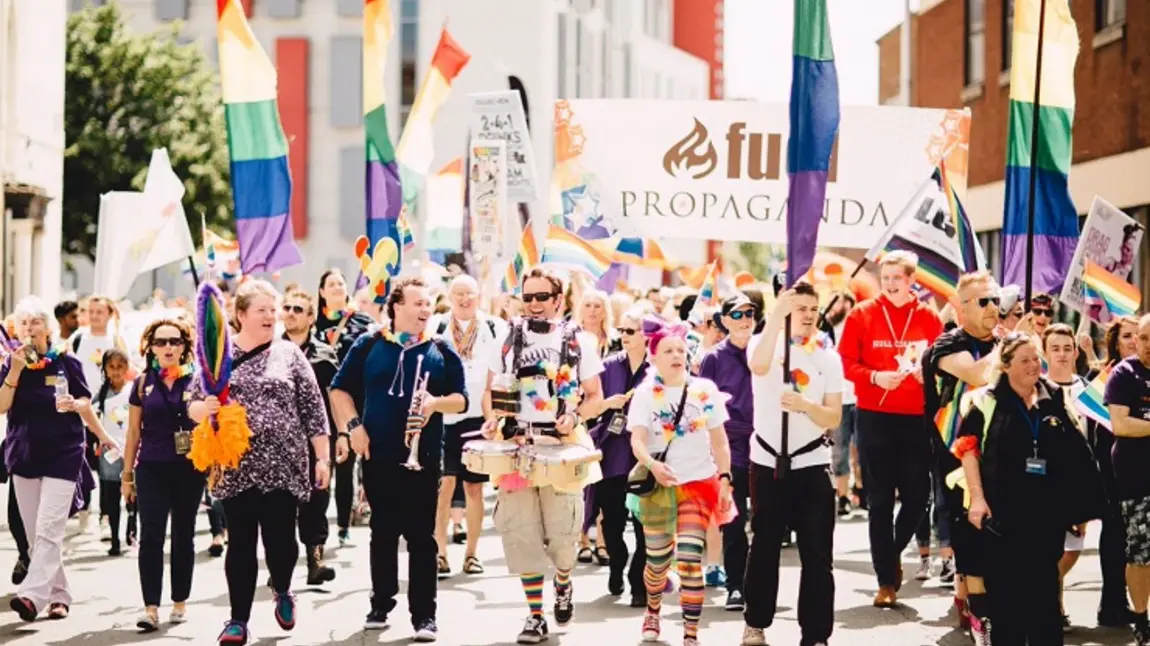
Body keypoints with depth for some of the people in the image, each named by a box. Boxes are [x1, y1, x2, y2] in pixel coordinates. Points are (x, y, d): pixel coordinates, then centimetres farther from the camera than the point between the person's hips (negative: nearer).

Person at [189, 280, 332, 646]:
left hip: (282, 467, 0)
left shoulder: (289, 354, 4)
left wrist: (323, 457, -1)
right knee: (241, 545, 2)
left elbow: (313, 409, 4)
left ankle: (282, 592, 31)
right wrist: (204, 407, -17)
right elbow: (193, 408, 6)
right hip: (236, 468, 0)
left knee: (280, 539, 1)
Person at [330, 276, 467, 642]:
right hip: (378, 456, 0)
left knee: (421, 537, 0)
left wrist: (436, 403, -15)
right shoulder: (369, 346, 4)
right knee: (383, 533, 9)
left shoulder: (441, 352, 6)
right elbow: (340, 389, 7)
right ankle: (381, 604, 20)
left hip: (424, 457, 0)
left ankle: (424, 614, 2)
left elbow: (461, 399, 5)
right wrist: (353, 426, -5)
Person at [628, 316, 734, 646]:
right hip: (658, 486, 0)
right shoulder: (645, 393, -3)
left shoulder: (705, 390, 2)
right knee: (658, 561, 10)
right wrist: (652, 464, -34)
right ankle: (652, 612, 40)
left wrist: (725, 479, -2)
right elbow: (637, 440, -14)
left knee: (690, 560, -11)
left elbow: (719, 440, 7)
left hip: (699, 483, 0)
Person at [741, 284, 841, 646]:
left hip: (811, 465, 1)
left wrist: (804, 404, -22)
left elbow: (834, 419, -3)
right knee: (764, 546, 10)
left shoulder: (828, 356, 2)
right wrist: (777, 316, -30)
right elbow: (758, 365, -29)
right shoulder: (765, 343, -3)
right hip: (767, 461, -1)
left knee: (817, 554, -3)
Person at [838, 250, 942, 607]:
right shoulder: (862, 315, 0)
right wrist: (874, 377, -17)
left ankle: (893, 555, 30)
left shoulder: (929, 318, 4)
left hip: (917, 418, 1)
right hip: (874, 417, -1)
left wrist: (928, 372, -14)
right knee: (879, 500, 3)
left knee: (917, 495, 1)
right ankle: (886, 579, 10)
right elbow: (845, 363, -1)